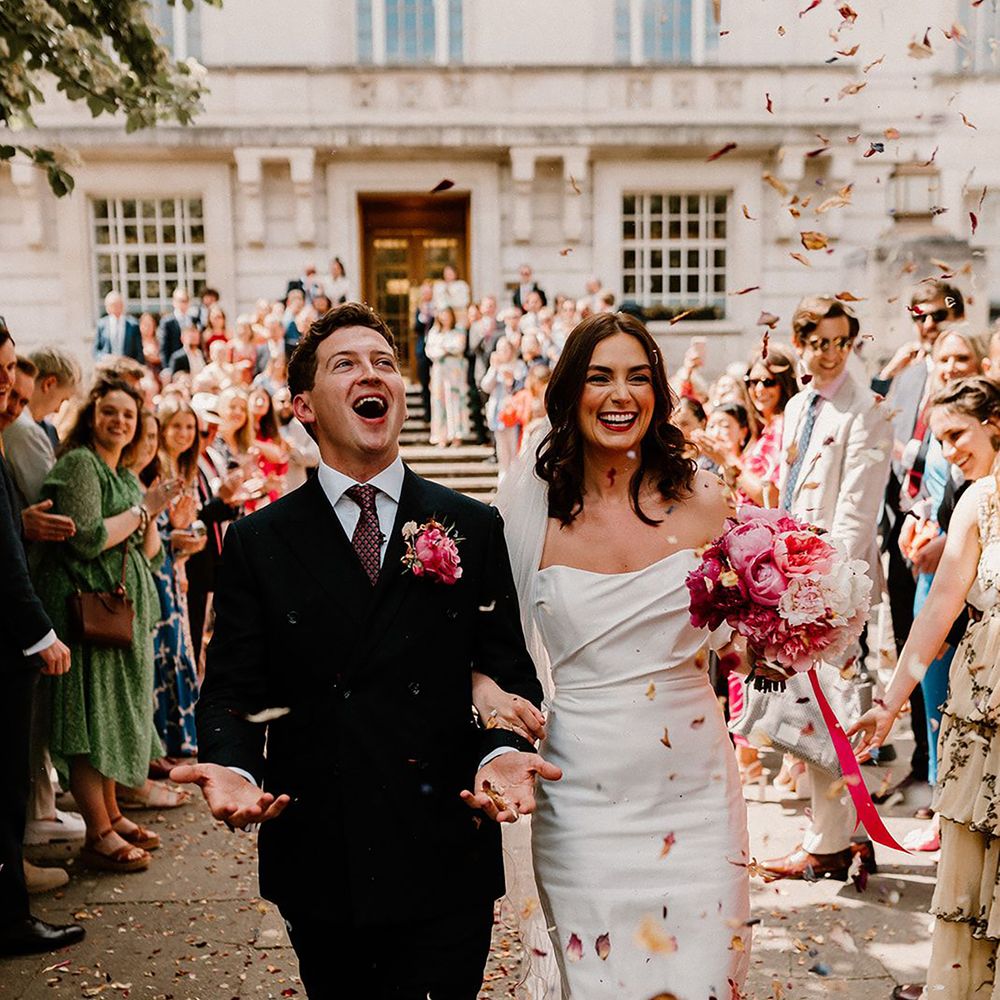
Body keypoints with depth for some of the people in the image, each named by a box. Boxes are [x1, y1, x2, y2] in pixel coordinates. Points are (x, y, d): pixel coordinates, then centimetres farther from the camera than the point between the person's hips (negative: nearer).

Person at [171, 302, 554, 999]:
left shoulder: (475, 528, 3)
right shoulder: (257, 542, 3)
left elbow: (509, 672, 2)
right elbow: (232, 688, 1)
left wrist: (502, 752, -18)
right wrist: (233, 764, -19)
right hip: (316, 868, 1)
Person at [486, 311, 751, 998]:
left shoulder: (702, 501, -2)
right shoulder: (533, 505, -4)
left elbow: (738, 641, 11)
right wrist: (488, 688, -15)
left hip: (693, 789, 1)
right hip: (583, 796, 0)